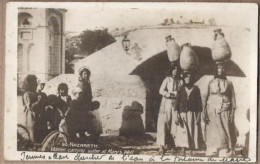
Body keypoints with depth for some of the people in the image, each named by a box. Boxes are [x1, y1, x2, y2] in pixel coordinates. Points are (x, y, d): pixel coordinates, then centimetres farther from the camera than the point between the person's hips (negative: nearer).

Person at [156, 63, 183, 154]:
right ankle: (162, 146, -12)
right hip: (167, 103, -2)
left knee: (174, 124, -2)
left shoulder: (180, 81, 10)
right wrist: (175, 93, -8)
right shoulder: (167, 79, 4)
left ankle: (173, 145, 2)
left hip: (176, 104, 3)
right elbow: (161, 91, -6)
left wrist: (170, 93, -9)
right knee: (164, 123, -9)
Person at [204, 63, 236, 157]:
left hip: (224, 110, -1)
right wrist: (205, 112, 1)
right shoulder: (211, 83, 9)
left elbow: (233, 98, 5)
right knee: (213, 133, 0)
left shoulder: (228, 83, 6)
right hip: (212, 110, 1)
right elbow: (207, 97, 9)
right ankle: (212, 153, 4)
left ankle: (225, 154, -1)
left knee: (225, 133, -4)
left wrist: (232, 113, -3)